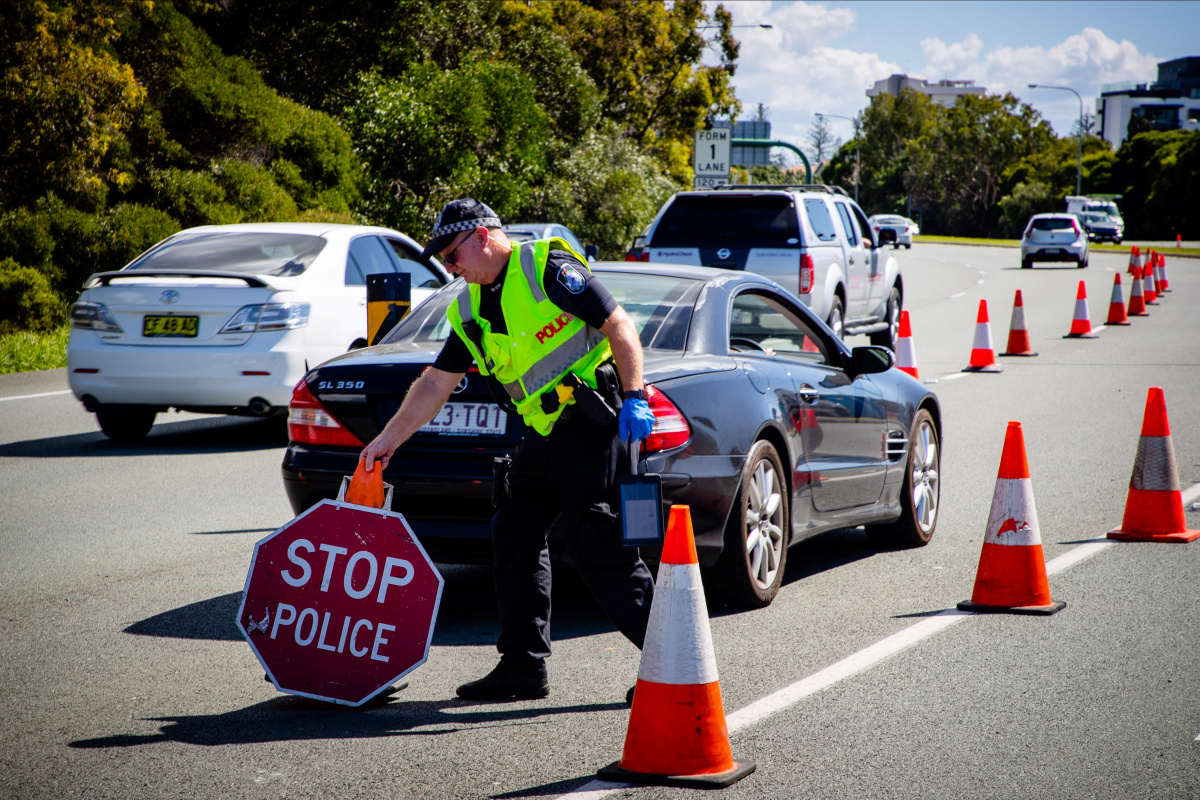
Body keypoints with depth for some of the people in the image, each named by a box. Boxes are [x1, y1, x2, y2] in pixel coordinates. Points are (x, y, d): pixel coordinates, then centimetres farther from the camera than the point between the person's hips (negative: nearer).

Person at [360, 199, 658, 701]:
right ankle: (522, 667, 14)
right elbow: (435, 384, 21)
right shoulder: (470, 312, 16)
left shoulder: (547, 268, -9)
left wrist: (635, 398, -22)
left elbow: (619, 326, -13)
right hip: (547, 433, 9)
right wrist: (387, 441, 19)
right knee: (514, 537, 7)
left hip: (593, 421, -9)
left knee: (596, 546, -12)